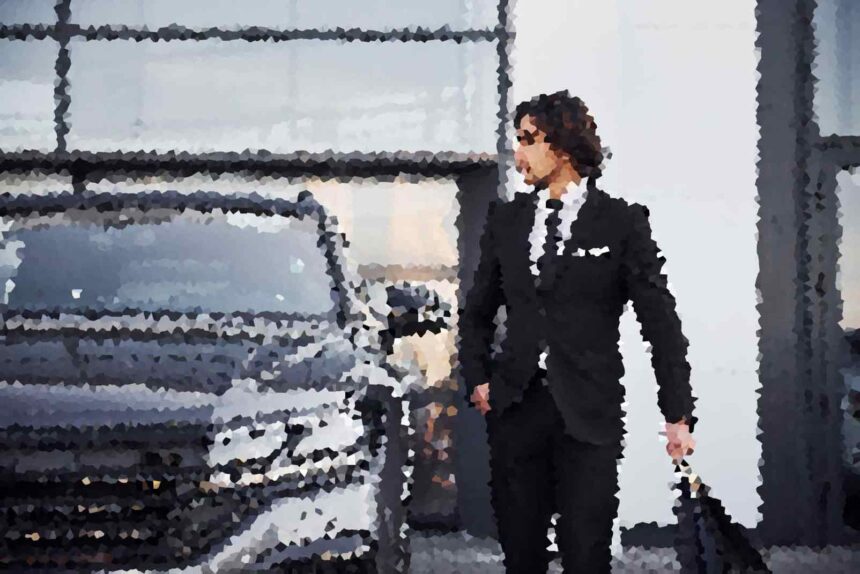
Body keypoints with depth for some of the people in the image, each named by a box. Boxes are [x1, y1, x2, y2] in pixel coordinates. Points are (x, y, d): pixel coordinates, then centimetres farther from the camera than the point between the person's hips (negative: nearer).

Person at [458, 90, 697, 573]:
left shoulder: (622, 221, -2)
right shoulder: (506, 219, 9)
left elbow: (661, 321, -1)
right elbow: (479, 310, 19)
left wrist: (678, 414, -4)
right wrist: (477, 378, 5)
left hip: (590, 414, -3)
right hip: (515, 407, 4)